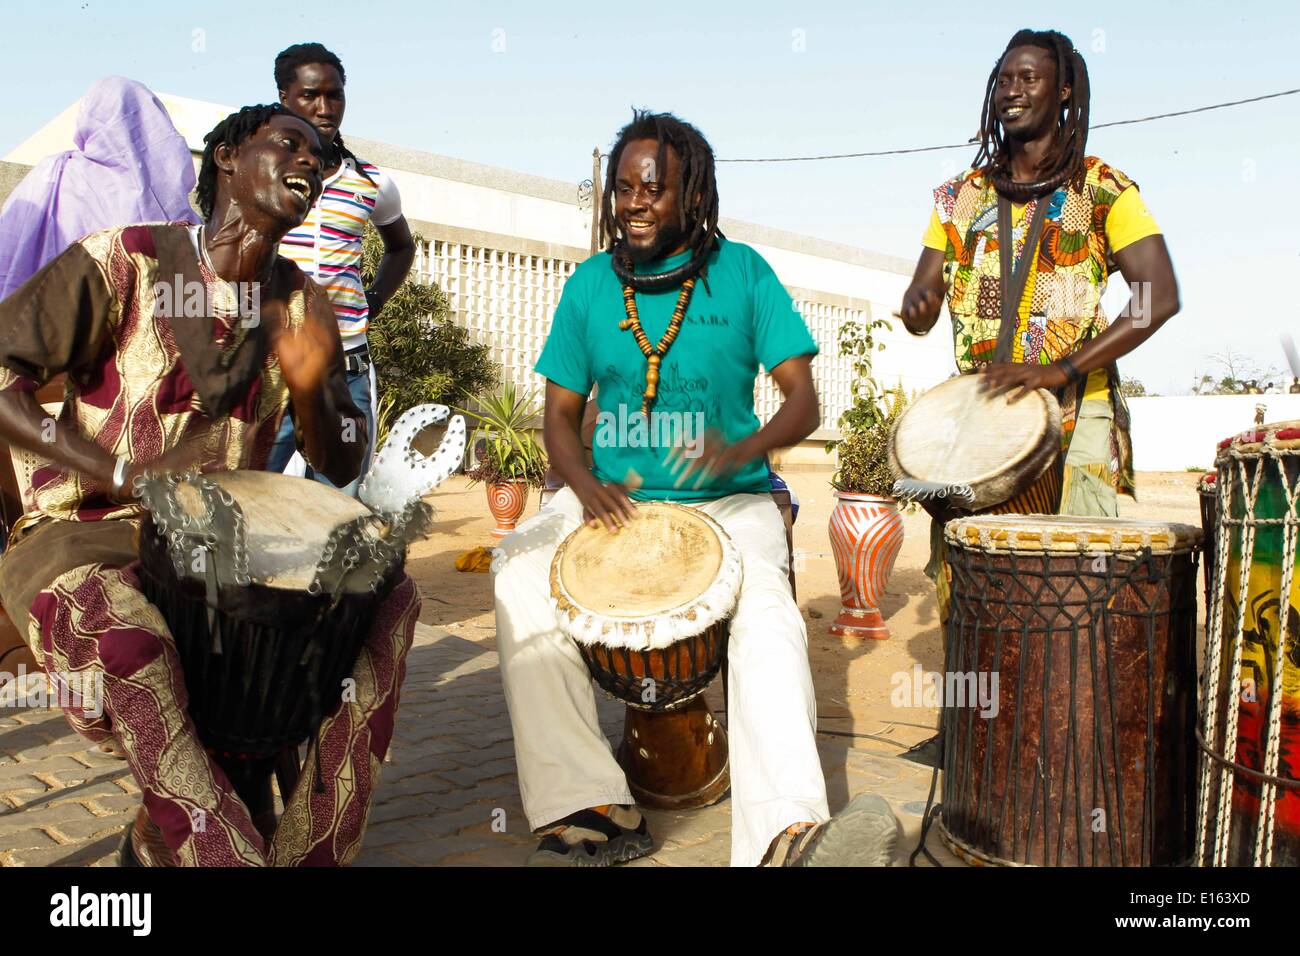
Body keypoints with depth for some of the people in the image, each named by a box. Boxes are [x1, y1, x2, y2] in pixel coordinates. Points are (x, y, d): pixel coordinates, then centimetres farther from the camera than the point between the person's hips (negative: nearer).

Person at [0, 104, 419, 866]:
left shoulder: (301, 304, 5)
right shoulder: (124, 261, -10)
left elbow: (342, 467, 5)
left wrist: (311, 392, -17)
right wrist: (123, 473, -24)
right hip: (88, 532, -5)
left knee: (386, 596, -12)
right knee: (117, 623, -38)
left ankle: (317, 849, -7)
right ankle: (226, 851, -23)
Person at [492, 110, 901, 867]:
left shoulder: (742, 272, 2)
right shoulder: (590, 285, 7)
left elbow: (803, 401, -1)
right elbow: (561, 411, 10)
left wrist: (742, 450, -23)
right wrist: (585, 483, -13)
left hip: (730, 502, -2)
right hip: (614, 499, 2)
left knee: (766, 614, -33)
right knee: (521, 567, -27)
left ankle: (790, 836, -46)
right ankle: (592, 810, -24)